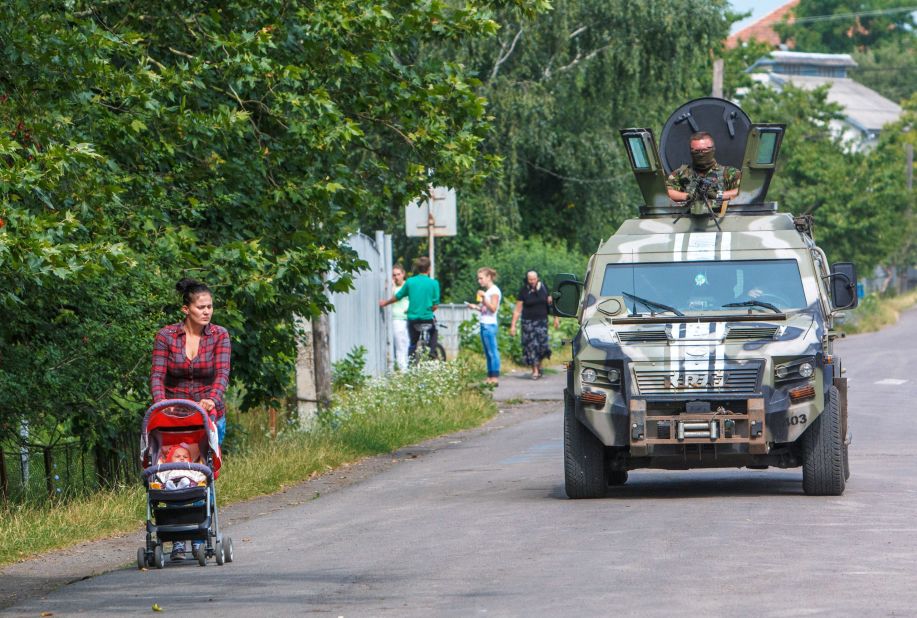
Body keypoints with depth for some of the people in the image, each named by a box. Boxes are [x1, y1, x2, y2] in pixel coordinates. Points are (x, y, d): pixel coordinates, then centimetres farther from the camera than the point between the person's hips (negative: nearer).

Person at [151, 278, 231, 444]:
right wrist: (160, 403, -28)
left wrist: (212, 400, -31)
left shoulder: (220, 335, -1)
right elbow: (157, 375, -9)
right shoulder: (165, 336, -3)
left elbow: (222, 373, -12)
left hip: (211, 417, 1)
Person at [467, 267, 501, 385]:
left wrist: (484, 299, -21)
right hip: (484, 324, 9)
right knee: (487, 353, 8)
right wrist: (475, 307, 11)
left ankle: (495, 378, -11)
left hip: (490, 325, -9)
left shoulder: (494, 291, -7)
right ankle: (489, 377, 10)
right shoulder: (487, 291, 19)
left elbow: (493, 308, -14)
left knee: (492, 352, -9)